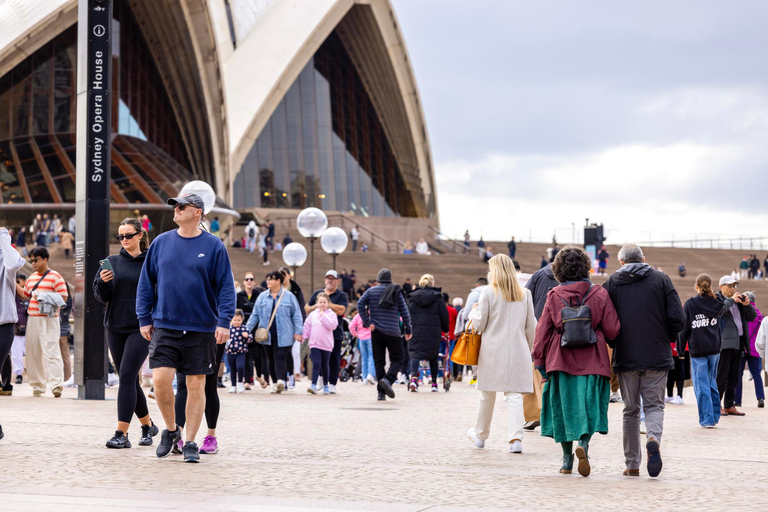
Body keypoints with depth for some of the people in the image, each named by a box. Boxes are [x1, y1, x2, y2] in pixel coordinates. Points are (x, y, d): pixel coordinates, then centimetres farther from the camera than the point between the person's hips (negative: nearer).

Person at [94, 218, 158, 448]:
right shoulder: (112, 261, 8)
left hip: (141, 328, -5)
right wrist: (103, 282, -14)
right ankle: (148, 425, 29)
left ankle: (121, 433, -17)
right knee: (130, 380, 11)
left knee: (127, 376, -15)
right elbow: (101, 296, 6)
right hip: (115, 328, 5)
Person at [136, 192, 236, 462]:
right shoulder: (161, 243, 7)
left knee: (197, 385, 2)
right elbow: (146, 283, 11)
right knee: (161, 379, -10)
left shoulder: (214, 246, 0)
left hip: (202, 329, -1)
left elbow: (226, 286, -1)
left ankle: (190, 442, 14)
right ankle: (171, 429, 14)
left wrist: (224, 322, -10)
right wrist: (144, 318, 6)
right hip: (165, 326, 2)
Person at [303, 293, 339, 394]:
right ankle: (313, 385, -17)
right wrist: (302, 336, 1)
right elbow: (307, 327, 12)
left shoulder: (331, 314, 1)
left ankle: (326, 385, 24)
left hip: (326, 345, -1)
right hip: (314, 344, 1)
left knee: (325, 365, 10)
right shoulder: (313, 314, 8)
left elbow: (333, 325, -15)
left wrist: (323, 316, -14)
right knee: (316, 364, -11)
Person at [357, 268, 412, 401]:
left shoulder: (371, 291, 5)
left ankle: (381, 393, 2)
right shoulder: (396, 292, 3)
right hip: (393, 331, -2)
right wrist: (408, 330, 8)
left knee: (379, 362, 7)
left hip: (376, 331, 2)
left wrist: (367, 322, -5)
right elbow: (404, 312, 1)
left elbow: (360, 304, -8)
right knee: (397, 359, 7)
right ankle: (388, 379, -20)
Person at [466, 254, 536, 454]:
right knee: (514, 395, -2)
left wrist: (473, 312, 17)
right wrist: (528, 349, 18)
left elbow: (479, 324, -3)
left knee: (487, 394, 12)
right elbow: (531, 327, 7)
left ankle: (481, 436, 28)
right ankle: (515, 438, -17)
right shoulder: (524, 294, 4)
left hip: (492, 350, -2)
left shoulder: (489, 293, -5)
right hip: (517, 351, 2)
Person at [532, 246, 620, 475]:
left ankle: (567, 460, 15)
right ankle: (584, 443, -23)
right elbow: (612, 330, -2)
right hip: (592, 362, -1)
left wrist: (540, 362, 10)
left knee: (564, 407, 11)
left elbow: (542, 331, 2)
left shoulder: (554, 296, -2)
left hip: (561, 361, 1)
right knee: (589, 406, 4)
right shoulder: (599, 295, -3)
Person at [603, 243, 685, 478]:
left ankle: (632, 465, 12)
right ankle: (653, 439, -23)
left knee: (631, 410, 11)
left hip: (626, 358, 1)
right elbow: (678, 319, -4)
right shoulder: (661, 279, 3)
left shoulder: (612, 282, 4)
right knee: (654, 405, 7)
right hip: (657, 357, -1)